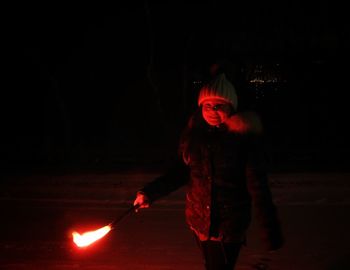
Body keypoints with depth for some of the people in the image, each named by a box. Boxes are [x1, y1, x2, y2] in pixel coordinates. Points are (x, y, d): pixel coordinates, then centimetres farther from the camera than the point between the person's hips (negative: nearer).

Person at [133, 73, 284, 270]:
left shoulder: (245, 137, -16)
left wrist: (270, 230, -15)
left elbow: (258, 186, -15)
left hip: (229, 224, -5)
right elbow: (181, 172, 9)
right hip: (199, 220, 5)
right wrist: (150, 193, 2)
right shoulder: (195, 135, -3)